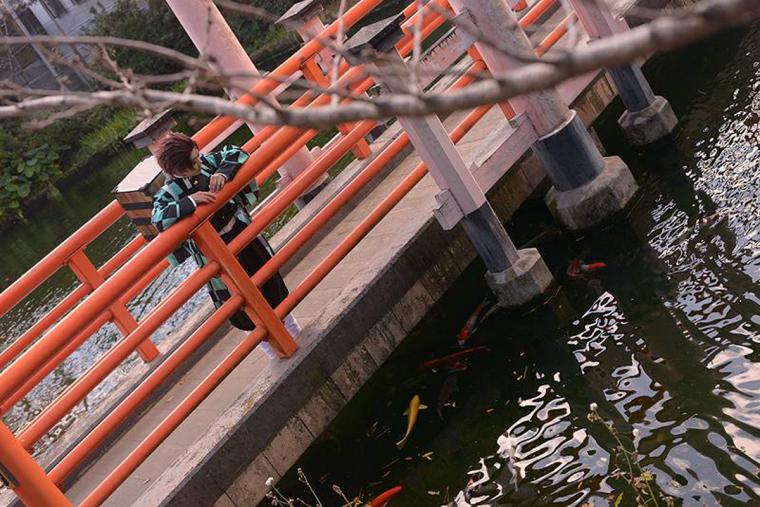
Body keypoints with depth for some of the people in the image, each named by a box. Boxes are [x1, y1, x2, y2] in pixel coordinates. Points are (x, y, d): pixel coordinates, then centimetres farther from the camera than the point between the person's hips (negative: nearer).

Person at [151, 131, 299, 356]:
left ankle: (288, 323, 53)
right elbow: (159, 219, -38)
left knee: (270, 281, 24)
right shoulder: (168, 194, -23)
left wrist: (223, 173, -27)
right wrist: (190, 202, -47)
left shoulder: (206, 163, -11)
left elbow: (236, 154, -8)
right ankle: (269, 342, 39)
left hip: (243, 230, 5)